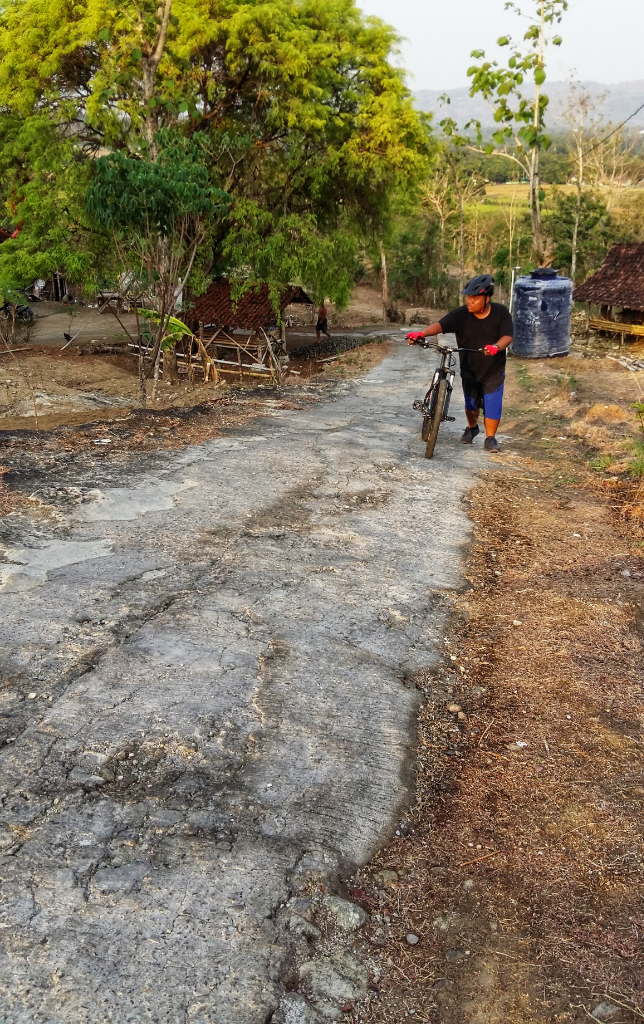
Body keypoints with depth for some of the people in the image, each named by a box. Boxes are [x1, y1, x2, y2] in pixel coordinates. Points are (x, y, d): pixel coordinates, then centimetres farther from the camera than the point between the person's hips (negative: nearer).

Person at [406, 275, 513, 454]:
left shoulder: (501, 313, -17)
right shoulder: (461, 314, -18)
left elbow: (507, 336, -24)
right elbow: (441, 324, -30)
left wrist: (496, 347, -48)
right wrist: (423, 333, -50)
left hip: (493, 370, -2)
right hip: (469, 369, 2)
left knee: (492, 404, -4)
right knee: (471, 402, 18)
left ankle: (490, 438, 13)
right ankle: (471, 428, 45)